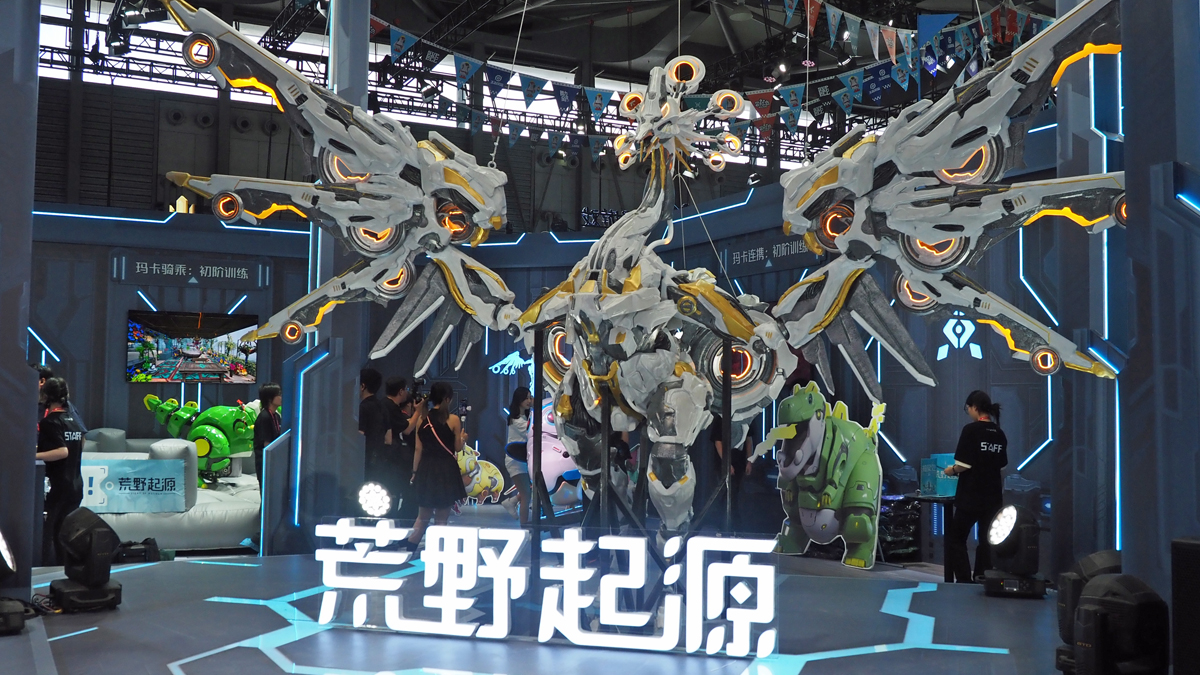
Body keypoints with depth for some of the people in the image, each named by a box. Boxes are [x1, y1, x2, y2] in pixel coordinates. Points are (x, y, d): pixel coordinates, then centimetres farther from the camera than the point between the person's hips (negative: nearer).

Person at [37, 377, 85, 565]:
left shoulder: (49, 422, -11)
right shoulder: (74, 421, 10)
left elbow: (62, 451, -23)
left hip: (54, 485, -7)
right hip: (75, 485, 7)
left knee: (44, 533, 0)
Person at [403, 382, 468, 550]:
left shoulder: (422, 420, 3)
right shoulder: (453, 420, -7)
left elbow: (418, 449, 4)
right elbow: (457, 447, 0)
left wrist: (415, 472, 13)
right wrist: (463, 438, 21)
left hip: (425, 470, 4)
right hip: (446, 471, -4)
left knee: (423, 517, 17)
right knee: (441, 519, 5)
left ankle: (409, 549, 13)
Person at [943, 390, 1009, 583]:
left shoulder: (971, 430, -12)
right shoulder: (1000, 434, 6)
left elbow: (964, 464, -16)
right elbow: (1001, 467, 13)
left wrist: (952, 470, 3)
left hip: (971, 496, -6)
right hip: (993, 497, 6)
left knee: (955, 537, 6)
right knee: (987, 540, 12)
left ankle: (964, 581, 0)